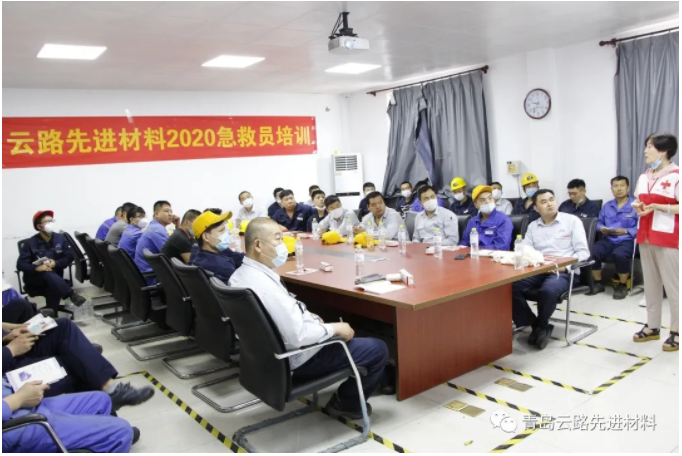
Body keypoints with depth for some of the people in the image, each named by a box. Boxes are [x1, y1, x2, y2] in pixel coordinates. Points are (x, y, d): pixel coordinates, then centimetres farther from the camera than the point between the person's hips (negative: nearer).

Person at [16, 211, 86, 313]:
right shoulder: (30, 243, -5)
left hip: (54, 277, 2)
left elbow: (69, 257, -3)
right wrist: (37, 268, -31)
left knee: (53, 288, -33)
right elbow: (20, 264, -12)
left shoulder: (60, 238, 0)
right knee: (48, 275, -36)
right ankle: (72, 295, -43)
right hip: (34, 279, -2)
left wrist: (55, 263, -21)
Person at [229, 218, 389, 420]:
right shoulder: (264, 285, -32)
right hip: (297, 358, -10)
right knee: (378, 349, -1)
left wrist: (305, 316, 7)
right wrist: (334, 328, -18)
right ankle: (346, 403, 17)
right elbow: (298, 336, -33)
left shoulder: (240, 275, -1)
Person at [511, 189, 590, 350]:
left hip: (563, 272, -3)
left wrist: (564, 265, -16)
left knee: (548, 291, -37)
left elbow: (583, 251, 0)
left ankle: (542, 326, -6)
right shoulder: (532, 226, 17)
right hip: (537, 270, 4)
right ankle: (535, 325, -5)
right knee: (510, 287, -25)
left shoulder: (572, 220, 6)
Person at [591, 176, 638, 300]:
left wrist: (625, 231, -18)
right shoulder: (607, 206, 20)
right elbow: (599, 222, 21)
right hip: (608, 239, 4)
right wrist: (601, 229, -1)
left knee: (620, 255, -37)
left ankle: (622, 285, -10)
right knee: (592, 252, -25)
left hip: (626, 240, -4)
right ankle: (598, 283, -4)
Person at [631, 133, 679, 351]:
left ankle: (676, 331, 11)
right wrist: (637, 206, 1)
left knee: (672, 285, 0)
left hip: (668, 238, -8)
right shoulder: (644, 177, 12)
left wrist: (658, 207, -21)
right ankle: (652, 327, 25)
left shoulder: (676, 176, -12)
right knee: (650, 283, 14)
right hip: (646, 235, 8)